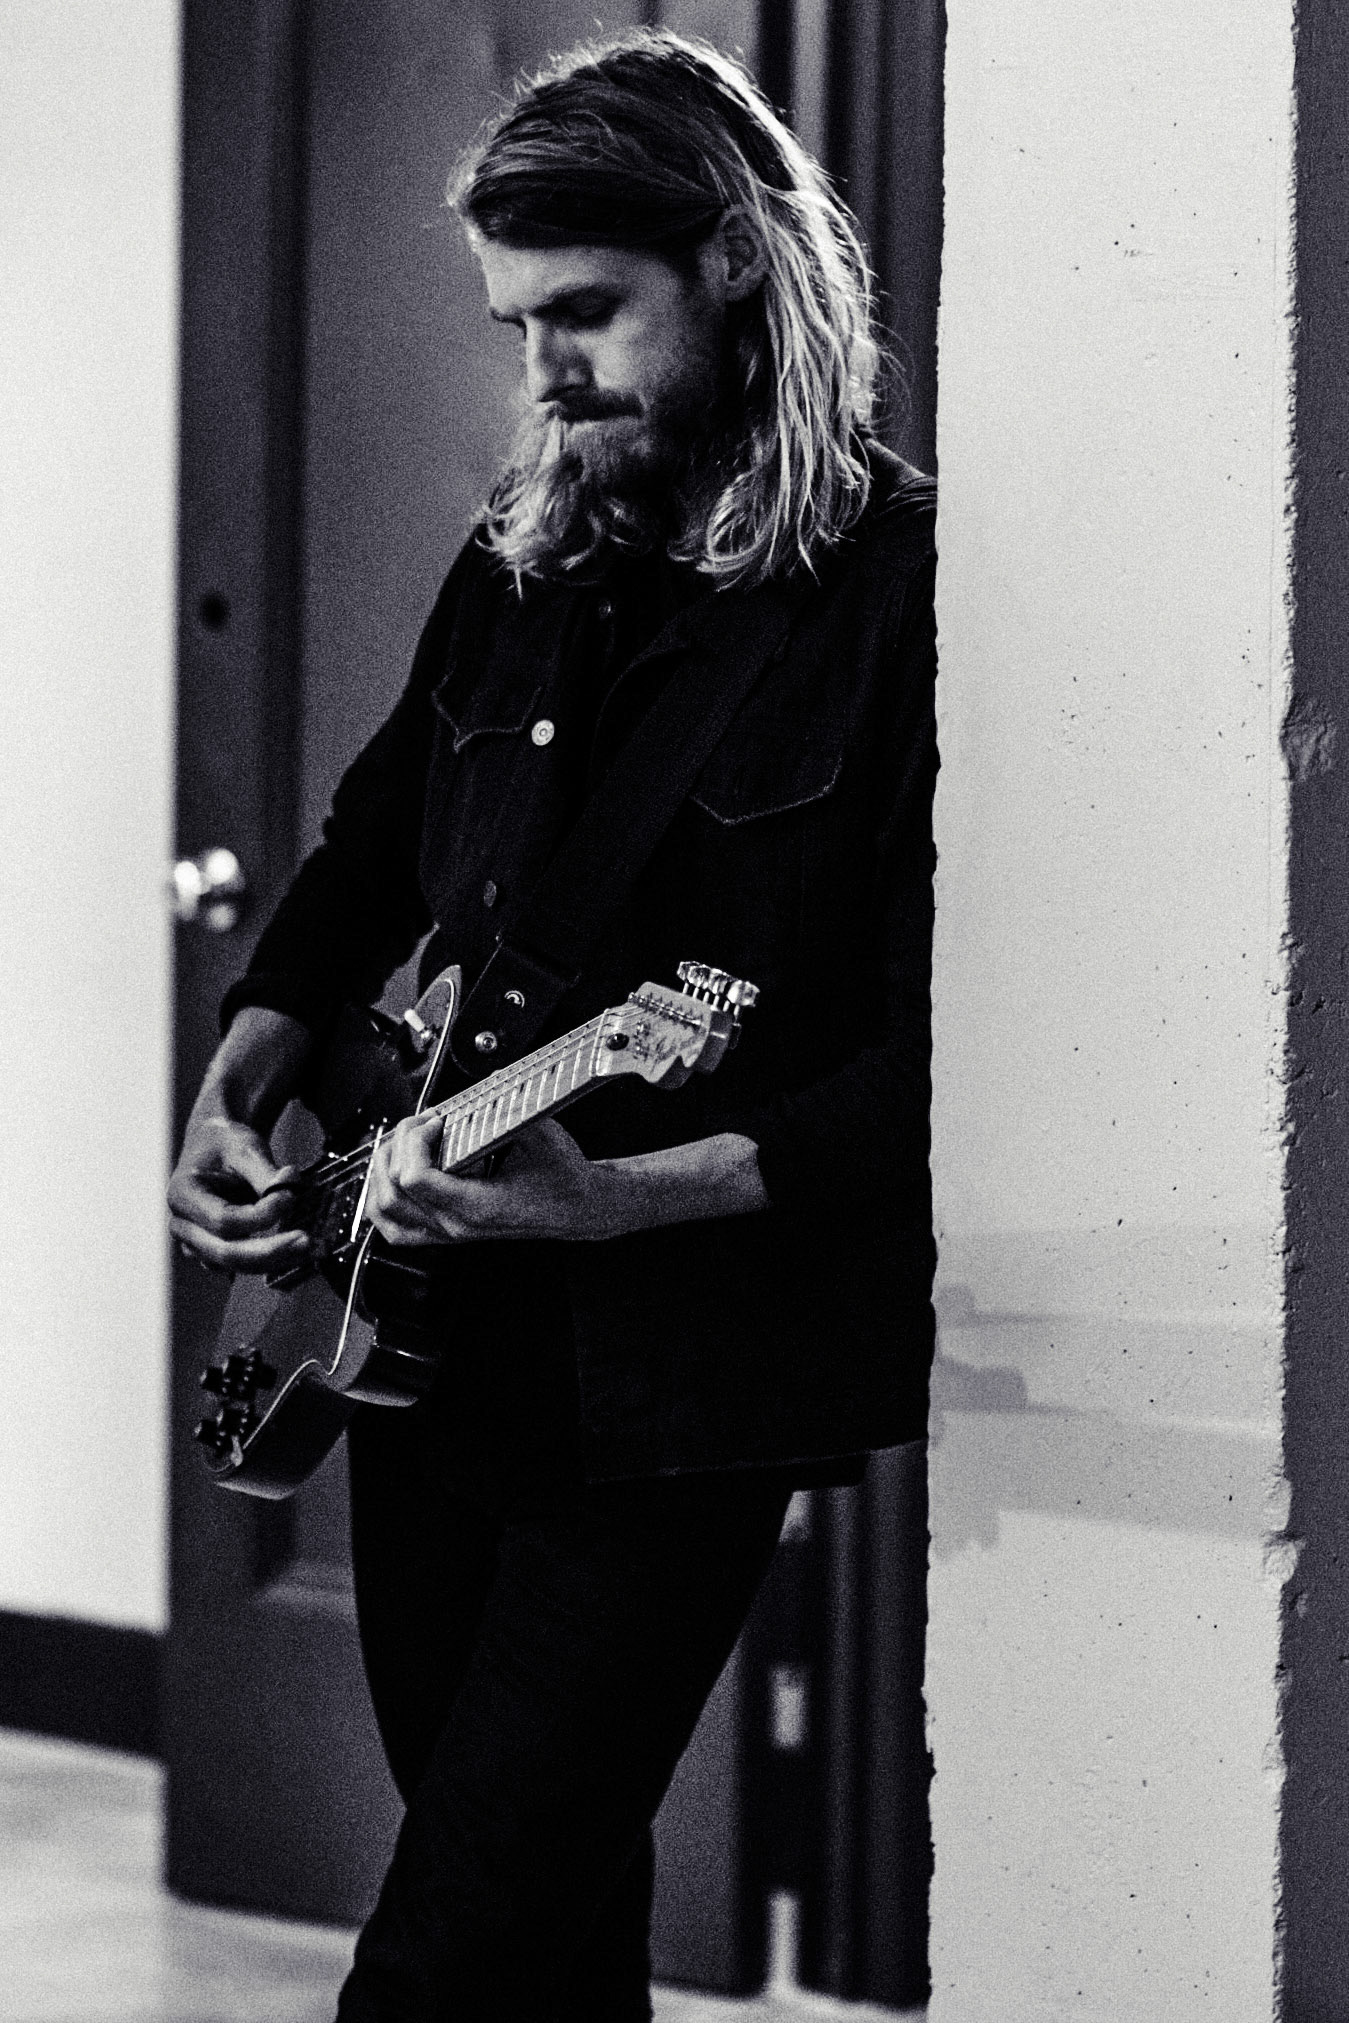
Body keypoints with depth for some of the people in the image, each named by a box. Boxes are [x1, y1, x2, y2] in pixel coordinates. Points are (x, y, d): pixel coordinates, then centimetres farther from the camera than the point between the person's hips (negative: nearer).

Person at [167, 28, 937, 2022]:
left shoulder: (900, 587, -12)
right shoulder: (532, 551, 10)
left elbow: (926, 1059, -17)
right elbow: (376, 838, 25)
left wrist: (626, 1196, -26)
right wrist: (241, 1082, 9)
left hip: (672, 1386, -7)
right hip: (432, 1329, 7)